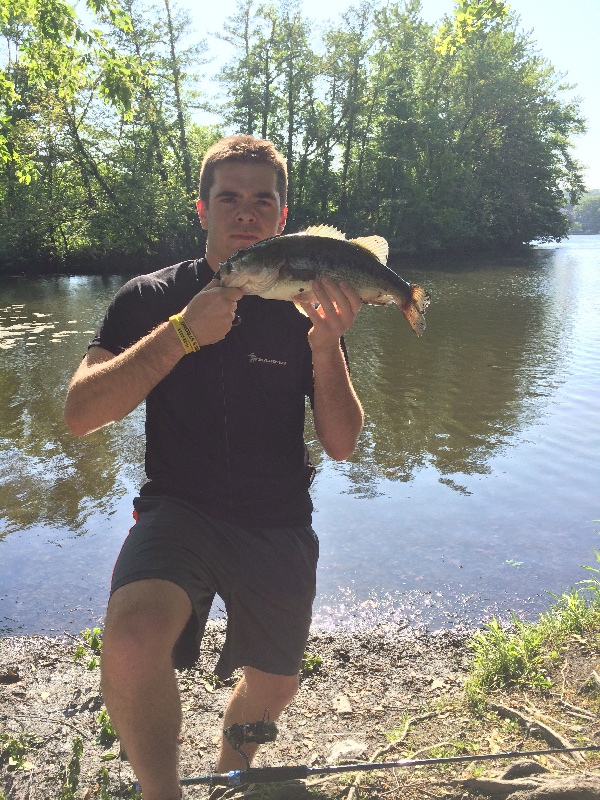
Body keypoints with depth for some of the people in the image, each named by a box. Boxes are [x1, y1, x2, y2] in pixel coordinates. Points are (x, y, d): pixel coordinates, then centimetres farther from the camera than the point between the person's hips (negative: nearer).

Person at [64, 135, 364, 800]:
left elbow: (341, 444, -5)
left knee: (272, 689, 15)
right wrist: (183, 332, -23)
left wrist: (326, 347, -22)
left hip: (279, 526, 3)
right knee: (132, 640, -32)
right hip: (180, 507, -2)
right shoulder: (151, 298, -3)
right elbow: (79, 414, -15)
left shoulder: (307, 310, 0)